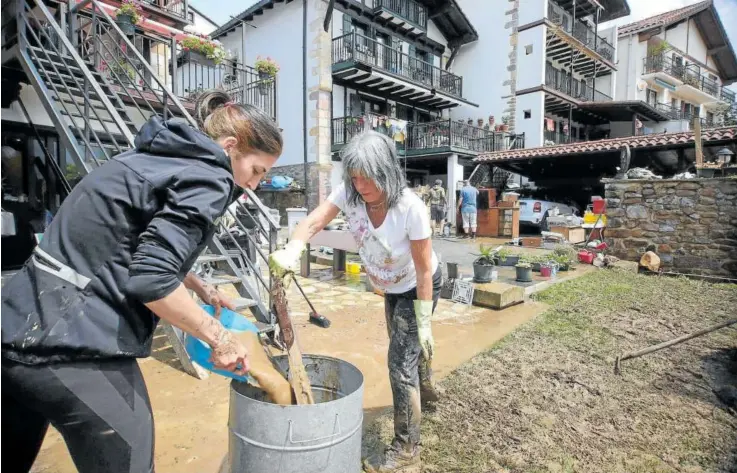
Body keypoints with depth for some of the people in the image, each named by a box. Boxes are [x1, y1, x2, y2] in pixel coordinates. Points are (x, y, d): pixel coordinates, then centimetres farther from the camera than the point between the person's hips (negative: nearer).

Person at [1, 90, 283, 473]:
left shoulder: (160, 155, 14)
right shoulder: (208, 179, -13)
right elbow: (151, 279, -23)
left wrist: (199, 288, 25)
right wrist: (218, 336, -11)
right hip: (78, 348, -9)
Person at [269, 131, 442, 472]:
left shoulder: (411, 207, -34)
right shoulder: (349, 194, -21)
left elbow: (424, 272, -29)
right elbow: (313, 222, -34)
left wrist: (424, 322, -25)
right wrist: (290, 253, -53)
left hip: (417, 288, -6)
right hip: (391, 288, 7)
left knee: (401, 362, -8)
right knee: (404, 345, 27)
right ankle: (425, 388, 59)